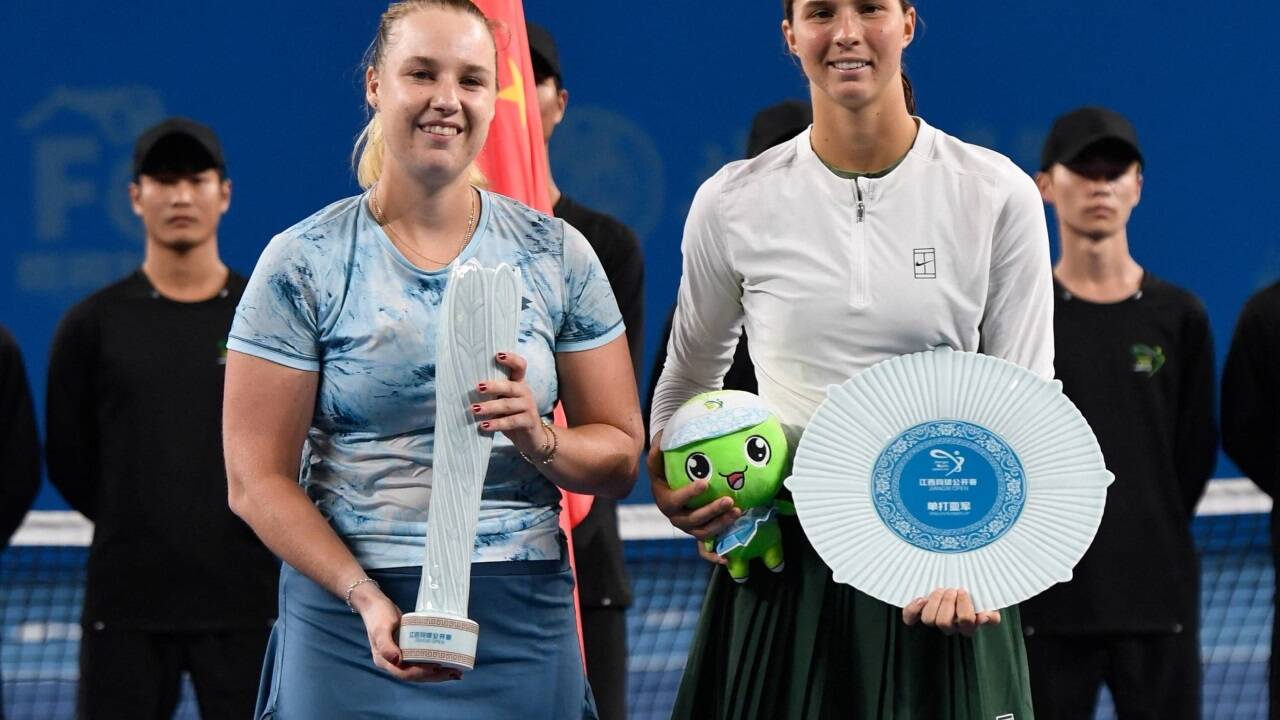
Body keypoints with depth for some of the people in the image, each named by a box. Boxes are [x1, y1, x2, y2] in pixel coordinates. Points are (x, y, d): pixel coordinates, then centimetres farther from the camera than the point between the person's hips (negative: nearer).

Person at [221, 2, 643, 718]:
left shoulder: (557, 255, 5)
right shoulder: (303, 264, -1)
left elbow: (621, 457, 6)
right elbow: (257, 480, -5)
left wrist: (539, 439, -15)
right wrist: (369, 599, -18)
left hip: (522, 623, 2)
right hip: (351, 623, -2)